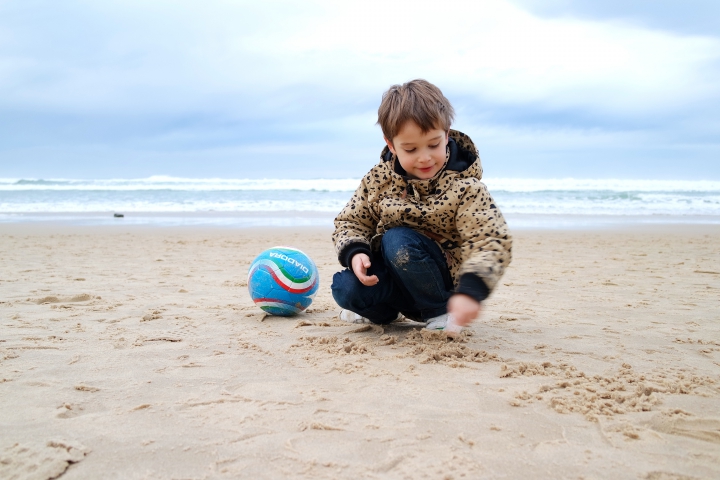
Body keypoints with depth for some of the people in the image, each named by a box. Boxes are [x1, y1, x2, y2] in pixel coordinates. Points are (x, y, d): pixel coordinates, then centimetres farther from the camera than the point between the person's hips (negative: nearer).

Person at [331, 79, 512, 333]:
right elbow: (351, 221, 4)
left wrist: (470, 289, -43)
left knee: (397, 241, -31)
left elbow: (491, 241, -26)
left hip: (444, 277, -4)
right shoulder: (378, 180, -5)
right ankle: (386, 311, 11)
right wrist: (354, 252, -19)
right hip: (392, 275, 4)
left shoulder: (464, 187, -18)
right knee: (345, 288, -23)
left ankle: (440, 311, -9)